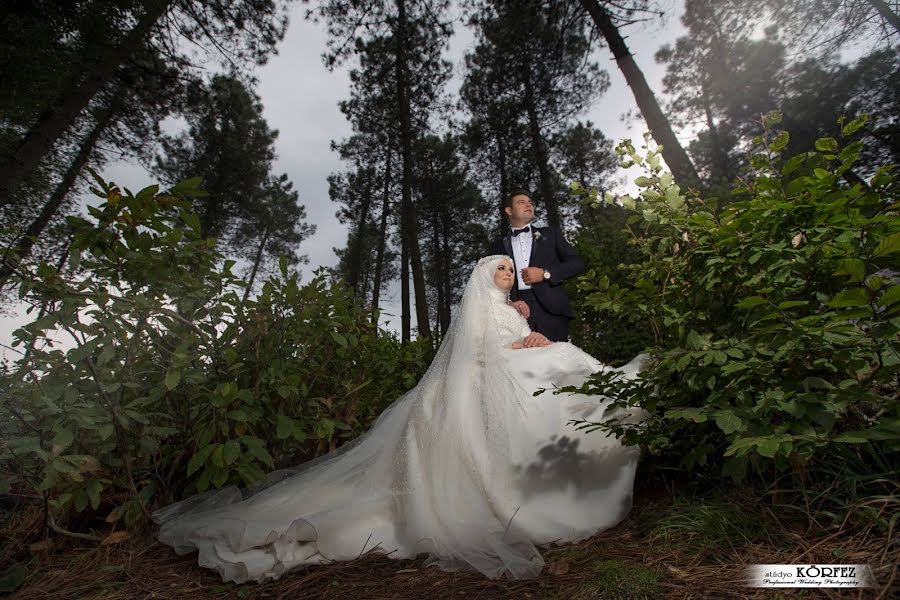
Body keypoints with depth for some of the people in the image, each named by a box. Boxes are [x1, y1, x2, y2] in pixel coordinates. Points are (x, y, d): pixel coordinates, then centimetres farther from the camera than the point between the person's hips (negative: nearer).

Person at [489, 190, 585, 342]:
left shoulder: (551, 234, 18)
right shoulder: (498, 245, 17)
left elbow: (577, 262, 11)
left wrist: (545, 274, -4)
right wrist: (510, 302, -8)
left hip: (551, 311, 0)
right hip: (518, 312, 0)